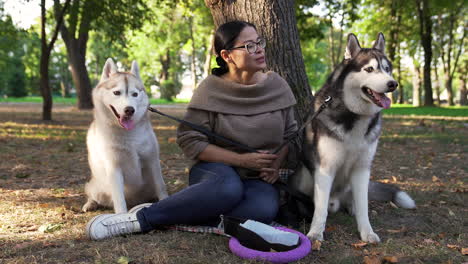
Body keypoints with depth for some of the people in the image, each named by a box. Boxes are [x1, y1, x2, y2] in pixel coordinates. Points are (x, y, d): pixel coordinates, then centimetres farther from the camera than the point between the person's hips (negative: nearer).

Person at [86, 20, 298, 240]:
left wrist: (276, 163, -8)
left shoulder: (277, 85, 2)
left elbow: (290, 132, 11)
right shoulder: (211, 89, -9)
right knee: (228, 188, -41)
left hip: (258, 179, 3)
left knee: (264, 209, -34)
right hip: (216, 169, -3)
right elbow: (189, 141, -10)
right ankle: (142, 217, -26)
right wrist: (241, 159, -16)